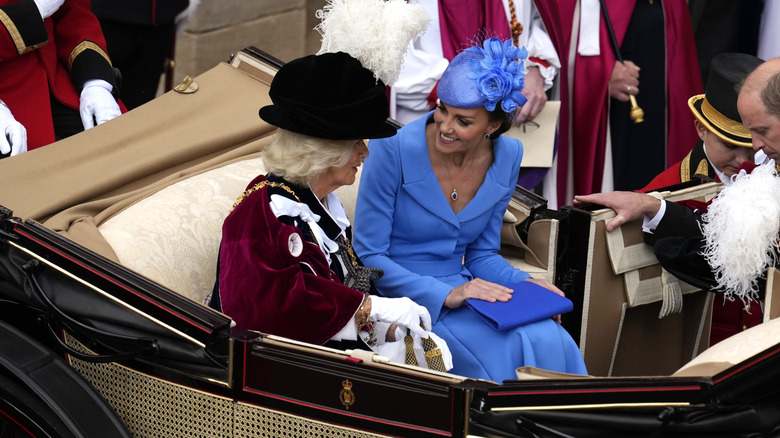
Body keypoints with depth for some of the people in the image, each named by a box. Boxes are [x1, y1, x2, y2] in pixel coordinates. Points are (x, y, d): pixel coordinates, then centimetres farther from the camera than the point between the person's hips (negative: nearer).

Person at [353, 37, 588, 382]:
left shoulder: (507, 157, 0)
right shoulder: (394, 149, -16)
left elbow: (481, 253, 12)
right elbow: (368, 256, -12)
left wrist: (526, 285, -8)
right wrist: (445, 295, -23)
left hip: (461, 288, 5)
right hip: (400, 297, -5)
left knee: (550, 342, -25)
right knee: (506, 350, -30)